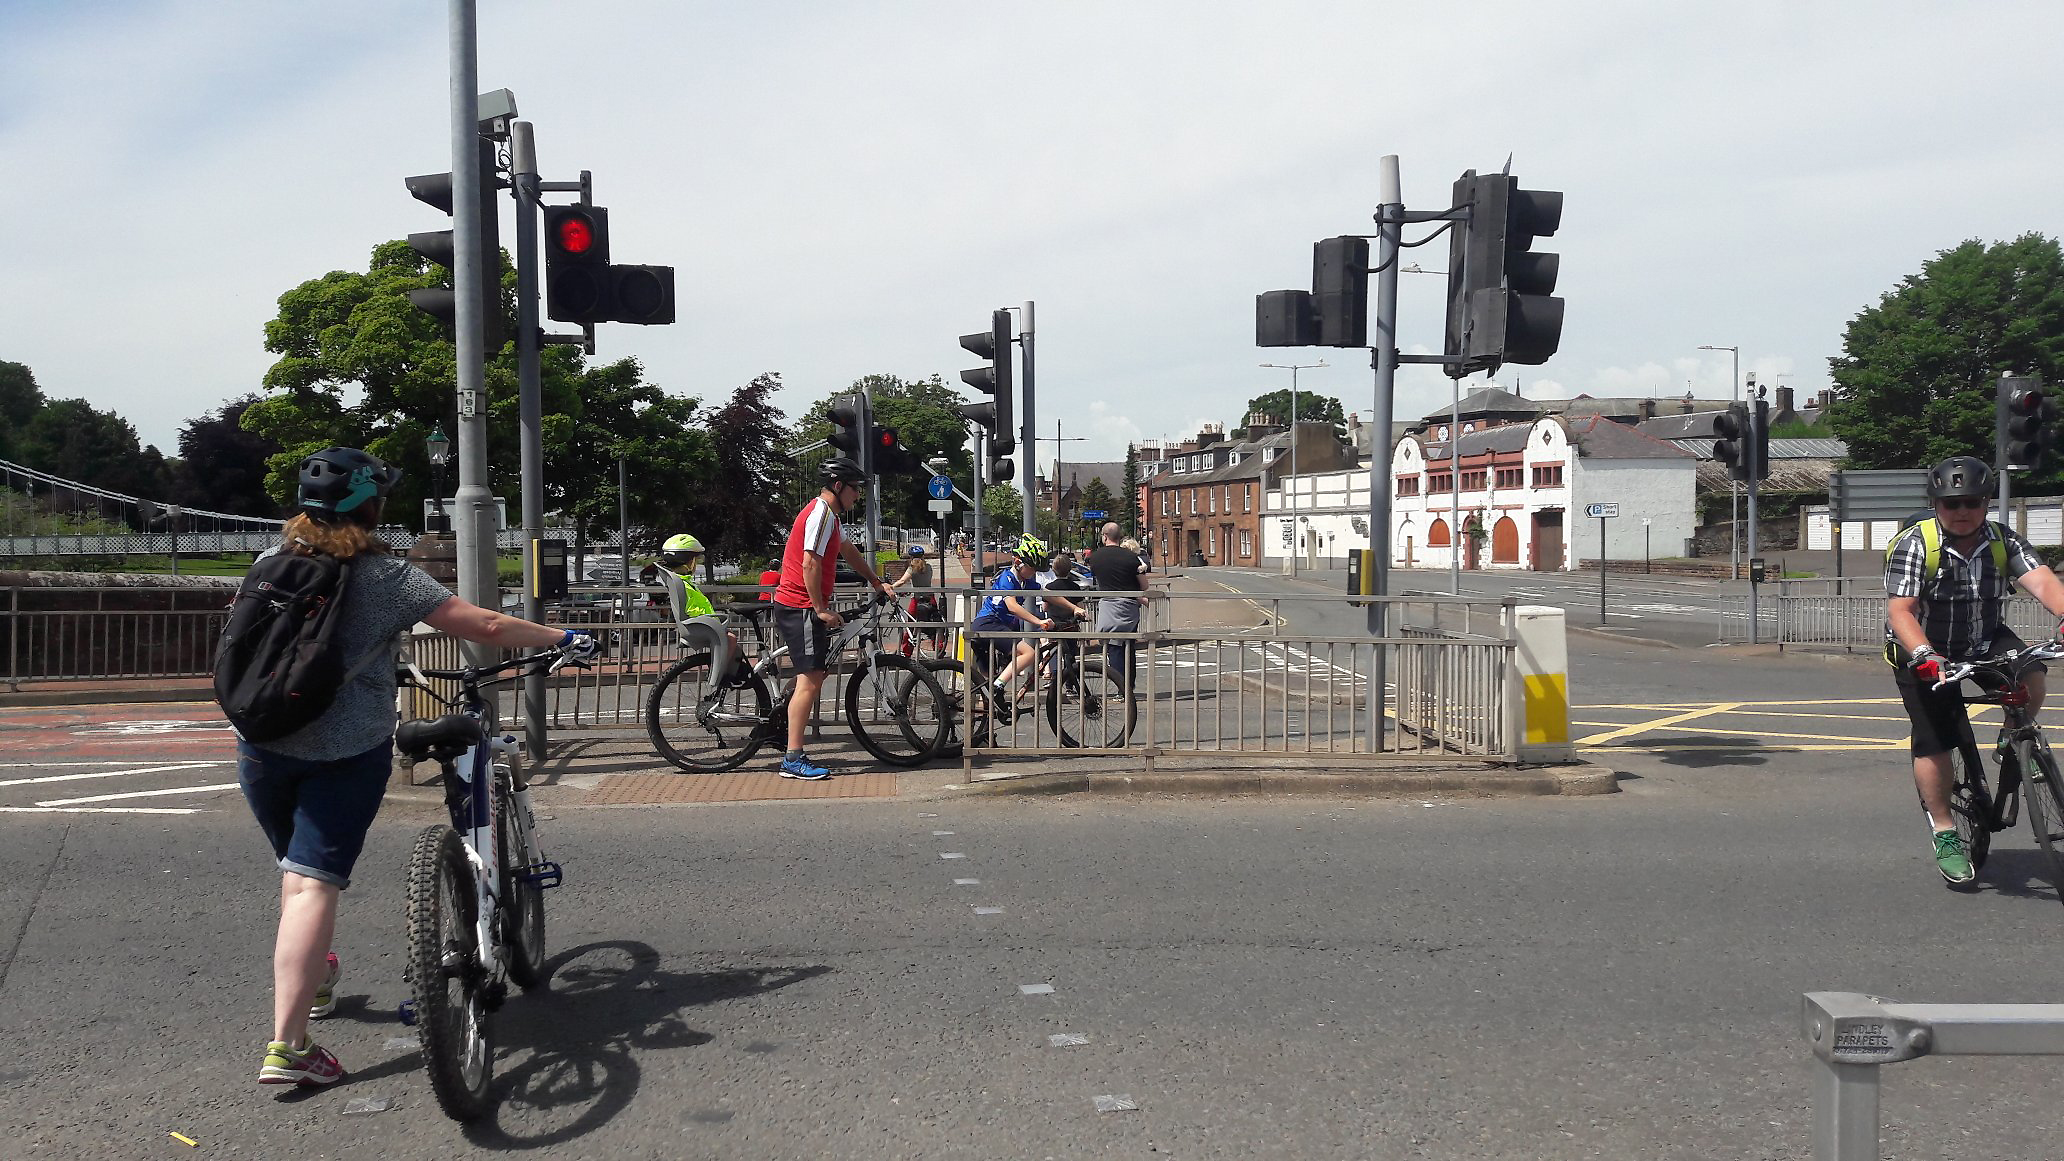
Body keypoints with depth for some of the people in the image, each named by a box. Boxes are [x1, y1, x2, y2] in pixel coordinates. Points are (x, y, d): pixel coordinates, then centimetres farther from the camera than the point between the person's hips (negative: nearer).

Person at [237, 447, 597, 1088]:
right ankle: (287, 1047, -10)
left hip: (263, 745, 5)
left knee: (298, 870, 23)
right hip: (347, 751, -5)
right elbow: (487, 626, -11)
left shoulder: (270, 562, 5)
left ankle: (314, 980, 44)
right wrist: (565, 639, 2)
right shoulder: (386, 577, -9)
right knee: (313, 884, -5)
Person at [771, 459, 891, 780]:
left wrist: (877, 583, 40)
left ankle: (794, 754, 14)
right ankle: (793, 760, -13)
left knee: (811, 680, 11)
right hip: (800, 607, -11)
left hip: (802, 607, 11)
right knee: (810, 681, -13)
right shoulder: (821, 514, -14)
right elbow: (810, 564, -21)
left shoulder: (829, 516, 20)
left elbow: (850, 552, 33)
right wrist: (821, 609, -18)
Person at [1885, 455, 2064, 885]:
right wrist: (1924, 654, -42)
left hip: (1987, 642, 3)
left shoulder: (2004, 541, -6)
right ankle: (1944, 835, 8)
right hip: (1926, 653, -3)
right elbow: (1900, 611, -25)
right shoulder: (1913, 545, -17)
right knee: (1933, 741, -7)